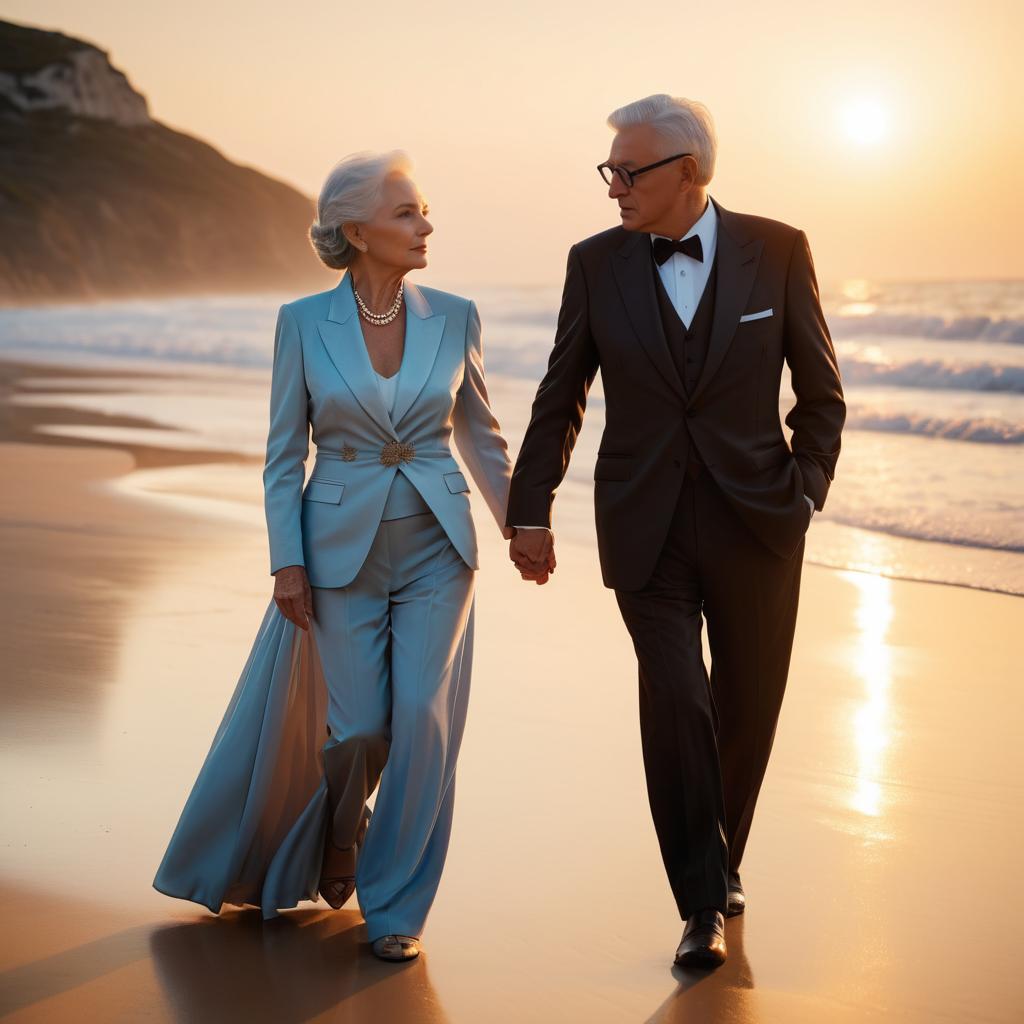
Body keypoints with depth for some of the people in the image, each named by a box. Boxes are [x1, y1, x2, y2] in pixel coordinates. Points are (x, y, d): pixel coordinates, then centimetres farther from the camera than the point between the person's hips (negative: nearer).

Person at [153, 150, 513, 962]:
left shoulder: (454, 318, 1)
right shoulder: (303, 323, -4)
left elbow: (479, 432, 13)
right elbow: (285, 454, -1)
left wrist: (520, 522, 16)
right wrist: (287, 561, -7)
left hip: (436, 546, 1)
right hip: (343, 549, -1)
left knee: (424, 720, -7)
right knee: (359, 727, 0)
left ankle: (397, 906, 7)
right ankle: (338, 832, 36)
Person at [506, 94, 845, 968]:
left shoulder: (776, 252, -4)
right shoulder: (597, 263, 0)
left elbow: (821, 389, 4)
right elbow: (561, 398, 8)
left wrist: (805, 492, -3)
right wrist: (531, 510, 7)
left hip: (754, 525, 1)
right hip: (646, 530, 0)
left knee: (747, 708, 11)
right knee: (674, 701, -13)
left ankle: (721, 857, 37)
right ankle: (703, 904, -2)